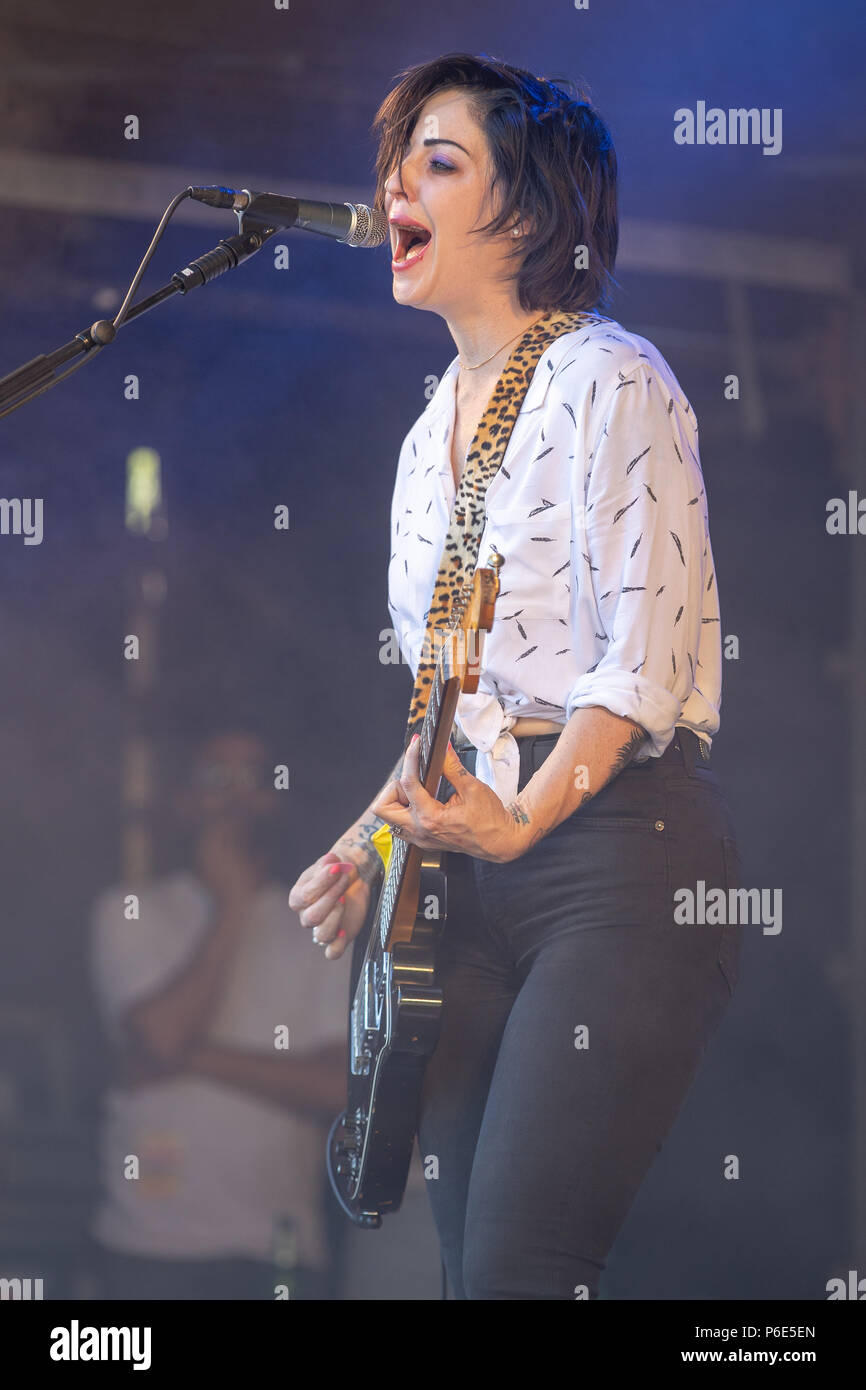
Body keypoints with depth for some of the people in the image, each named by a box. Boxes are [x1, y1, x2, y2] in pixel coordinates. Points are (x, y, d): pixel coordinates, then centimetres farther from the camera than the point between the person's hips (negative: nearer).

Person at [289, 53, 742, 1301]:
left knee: (519, 1268, -14)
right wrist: (373, 845, 9)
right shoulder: (432, 434, 18)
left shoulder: (608, 381, -7)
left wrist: (522, 819, -24)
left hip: (616, 844, -8)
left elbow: (642, 667, -14)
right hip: (474, 867, 8)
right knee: (471, 1260, 4)